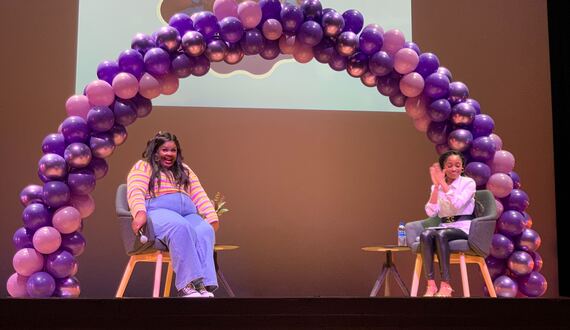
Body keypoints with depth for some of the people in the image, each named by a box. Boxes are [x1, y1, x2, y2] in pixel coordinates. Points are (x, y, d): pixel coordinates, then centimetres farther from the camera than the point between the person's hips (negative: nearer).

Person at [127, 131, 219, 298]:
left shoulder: (184, 170, 30)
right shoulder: (143, 167, 14)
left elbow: (199, 195, 19)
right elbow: (136, 191, -5)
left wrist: (212, 217, 3)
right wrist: (140, 212, -26)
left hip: (188, 214, 5)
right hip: (157, 212, -4)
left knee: (205, 230, -31)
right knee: (180, 227, -39)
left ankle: (204, 285, -44)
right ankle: (187, 284, -42)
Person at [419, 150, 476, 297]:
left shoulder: (469, 182, 3)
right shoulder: (436, 187, 12)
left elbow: (457, 204, -17)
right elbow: (431, 213, -5)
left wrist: (443, 183, -17)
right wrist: (436, 186, -11)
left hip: (463, 227, -3)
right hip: (444, 226, 3)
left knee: (441, 235, -36)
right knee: (425, 234, -31)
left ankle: (446, 285, -34)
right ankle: (431, 284, -34)